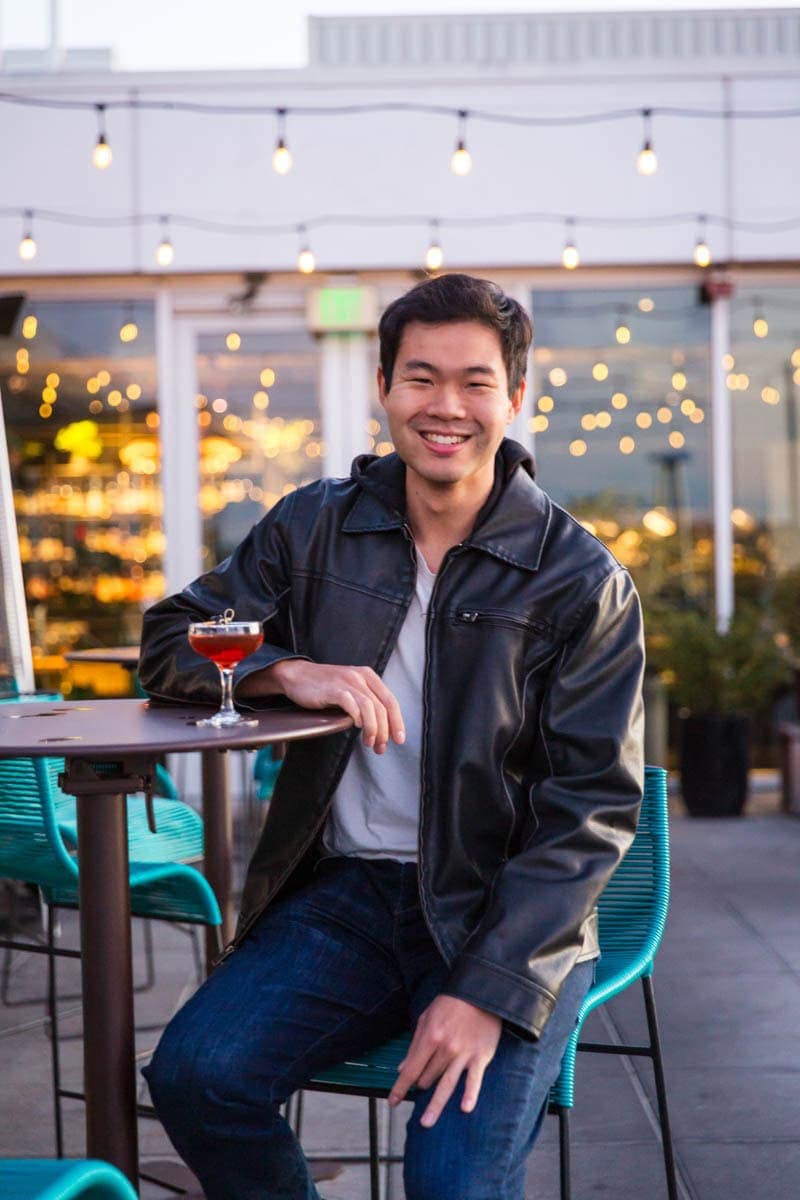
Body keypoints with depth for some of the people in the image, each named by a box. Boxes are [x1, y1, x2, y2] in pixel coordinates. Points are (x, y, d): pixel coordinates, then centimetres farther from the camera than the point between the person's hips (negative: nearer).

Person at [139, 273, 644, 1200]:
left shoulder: (582, 582, -4)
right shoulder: (316, 526, 7)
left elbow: (594, 808, -7)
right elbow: (170, 643, 9)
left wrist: (486, 991, -17)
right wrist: (291, 672, -14)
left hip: (509, 914, -3)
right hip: (344, 891, 3)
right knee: (195, 1074, -20)